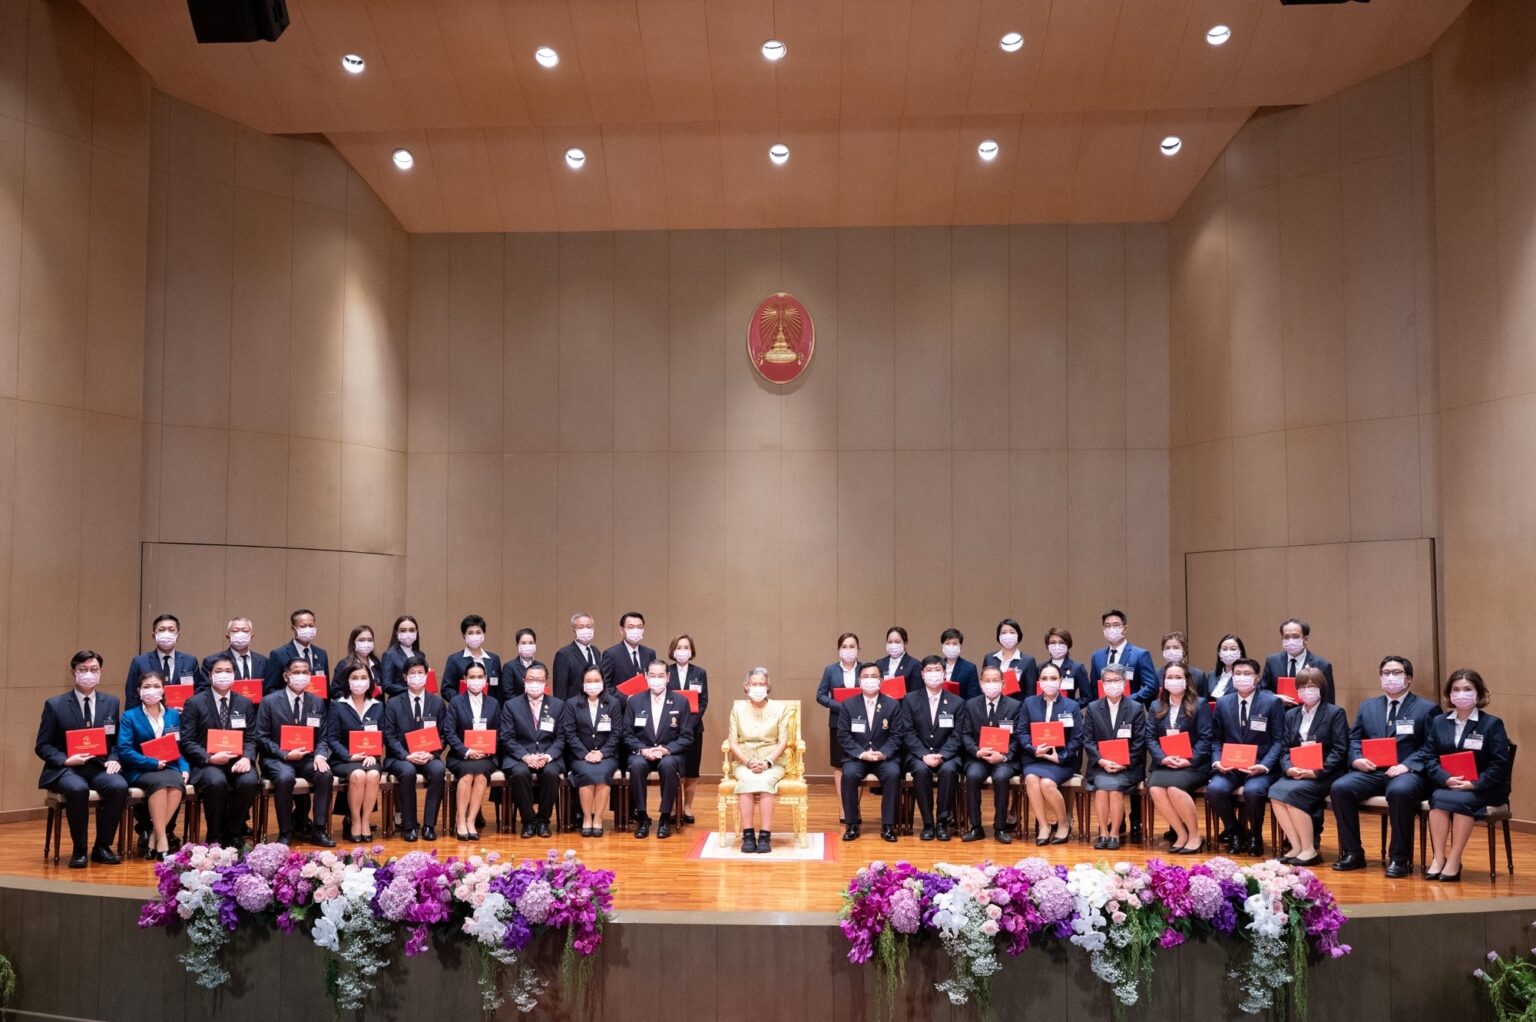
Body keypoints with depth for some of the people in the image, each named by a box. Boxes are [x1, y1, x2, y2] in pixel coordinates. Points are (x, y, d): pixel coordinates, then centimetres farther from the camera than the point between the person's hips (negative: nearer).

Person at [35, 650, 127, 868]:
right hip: (65, 769, -2)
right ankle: (79, 849, -16)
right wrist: (66, 760, -16)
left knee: (120, 786, -31)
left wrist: (113, 760, -6)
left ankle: (102, 846, -12)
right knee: (78, 789, -37)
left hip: (99, 768, 3)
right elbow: (43, 746, 2)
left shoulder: (111, 702, 11)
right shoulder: (55, 705, 2)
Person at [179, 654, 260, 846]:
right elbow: (187, 741, -2)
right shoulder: (194, 703, 4)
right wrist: (209, 758, -17)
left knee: (250, 781, -31)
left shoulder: (245, 704, 13)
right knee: (216, 782, -36)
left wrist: (247, 758, -14)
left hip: (236, 761, 3)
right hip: (206, 763, -2)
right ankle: (215, 836, -12)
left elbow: (251, 738, 8)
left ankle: (233, 832, -5)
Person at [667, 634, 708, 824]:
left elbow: (703, 702, 1)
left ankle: (687, 808, 13)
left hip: (693, 727, 1)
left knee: (691, 770, 3)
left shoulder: (700, 673, 5)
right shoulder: (665, 672, 3)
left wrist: (691, 722, -12)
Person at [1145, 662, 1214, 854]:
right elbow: (1151, 738, 6)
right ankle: (1181, 833, -11)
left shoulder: (1199, 704, 6)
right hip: (1163, 764, 4)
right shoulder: (1156, 707, 16)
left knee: (1173, 787, -33)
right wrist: (1163, 758, -13)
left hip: (1192, 765, -4)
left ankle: (1195, 836, -14)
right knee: (1155, 788, -28)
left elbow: (1205, 738, -3)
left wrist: (1189, 760, -17)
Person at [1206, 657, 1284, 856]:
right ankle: (1234, 831, 0)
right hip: (1230, 766, 3)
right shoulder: (1223, 703, 11)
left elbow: (1278, 740, -2)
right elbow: (1217, 739, 11)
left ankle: (1255, 836, -4)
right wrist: (1216, 761, -9)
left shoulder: (1272, 702, 1)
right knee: (1214, 789, -28)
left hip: (1260, 766, -3)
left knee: (1253, 791, -34)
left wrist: (1264, 765, -17)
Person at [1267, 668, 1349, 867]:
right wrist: (1289, 768, -11)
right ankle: (1296, 846, -19)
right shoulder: (1291, 715, 18)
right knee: (1275, 792, -26)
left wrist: (1316, 772, -19)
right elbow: (1285, 748, 12)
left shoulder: (1335, 713, 2)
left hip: (1324, 775, -5)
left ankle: (1309, 850, -21)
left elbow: (1339, 750, -7)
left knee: (1291, 792, -31)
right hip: (1296, 774, 5)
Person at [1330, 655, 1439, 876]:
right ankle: (1352, 853, -12)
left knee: (1400, 791, -39)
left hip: (1406, 773, -4)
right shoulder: (1367, 707, 22)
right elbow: (1353, 739, 17)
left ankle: (1399, 858, -23)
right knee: (1339, 788, -25)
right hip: (1370, 771, 4)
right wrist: (1356, 758, -5)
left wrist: (1407, 765, -16)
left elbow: (1429, 748, -1)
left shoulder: (1426, 709, 10)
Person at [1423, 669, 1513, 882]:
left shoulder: (1492, 724, 2)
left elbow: (1499, 765, -6)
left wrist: (1473, 784, -19)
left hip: (1482, 789, -3)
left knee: (1461, 801, -34)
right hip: (1446, 786, 3)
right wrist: (1446, 779, -15)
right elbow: (1430, 759, 6)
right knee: (1438, 800, -31)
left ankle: (1454, 861, -28)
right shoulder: (1439, 722, 13)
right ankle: (1438, 858, -30)